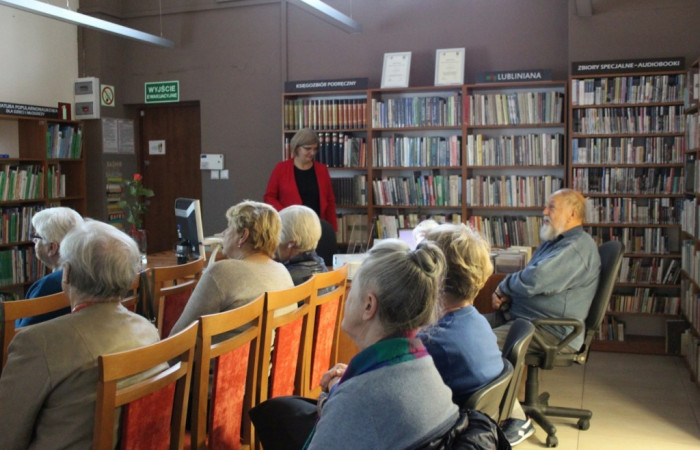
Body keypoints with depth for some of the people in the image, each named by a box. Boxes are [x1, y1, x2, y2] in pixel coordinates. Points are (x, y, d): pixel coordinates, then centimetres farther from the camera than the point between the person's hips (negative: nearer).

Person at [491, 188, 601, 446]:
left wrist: (504, 286, -7)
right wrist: (504, 298, 2)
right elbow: (528, 282, 24)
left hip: (552, 332, -11)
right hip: (523, 317, 11)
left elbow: (534, 280, -28)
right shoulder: (553, 242, 20)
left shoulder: (578, 246, -16)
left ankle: (517, 420, -11)